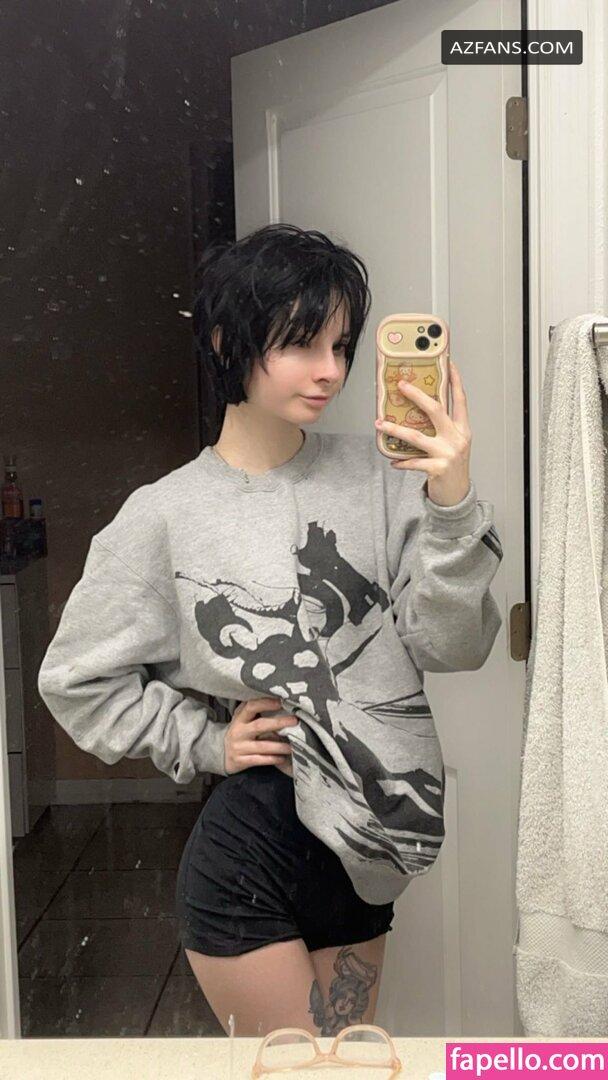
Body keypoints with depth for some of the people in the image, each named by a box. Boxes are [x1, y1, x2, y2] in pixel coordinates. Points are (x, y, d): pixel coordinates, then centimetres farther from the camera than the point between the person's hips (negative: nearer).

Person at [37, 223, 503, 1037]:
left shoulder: (376, 474, -3)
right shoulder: (166, 516, -7)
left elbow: (452, 647, -8)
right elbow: (77, 680, 3)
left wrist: (451, 504, -21)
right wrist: (206, 742, -6)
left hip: (365, 858, 4)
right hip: (258, 845, -3)